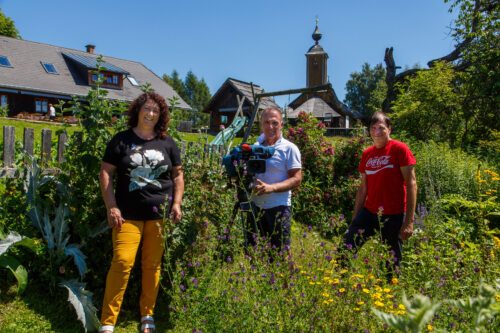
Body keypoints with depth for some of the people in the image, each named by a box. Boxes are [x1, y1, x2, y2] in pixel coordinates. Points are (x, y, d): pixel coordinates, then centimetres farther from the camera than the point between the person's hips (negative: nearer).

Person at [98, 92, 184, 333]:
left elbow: (177, 174, 16)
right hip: (128, 214, -2)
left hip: (159, 214, 2)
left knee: (152, 265, 7)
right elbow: (106, 173, 1)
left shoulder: (167, 143, 10)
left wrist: (177, 203, 4)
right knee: (122, 262, -11)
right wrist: (111, 207, -7)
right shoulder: (121, 140, 3)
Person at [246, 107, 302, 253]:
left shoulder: (289, 148, -8)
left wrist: (271, 187, -25)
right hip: (255, 205, 5)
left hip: (278, 207, -5)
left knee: (280, 251, 4)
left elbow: (296, 179, -12)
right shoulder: (255, 146, 8)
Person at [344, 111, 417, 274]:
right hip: (369, 212, 5)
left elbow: (411, 184, -10)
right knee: (346, 246, -4)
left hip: (393, 215, -4)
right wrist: (355, 217, 12)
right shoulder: (367, 154, 8)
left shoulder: (399, 149, -7)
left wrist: (409, 221, -16)